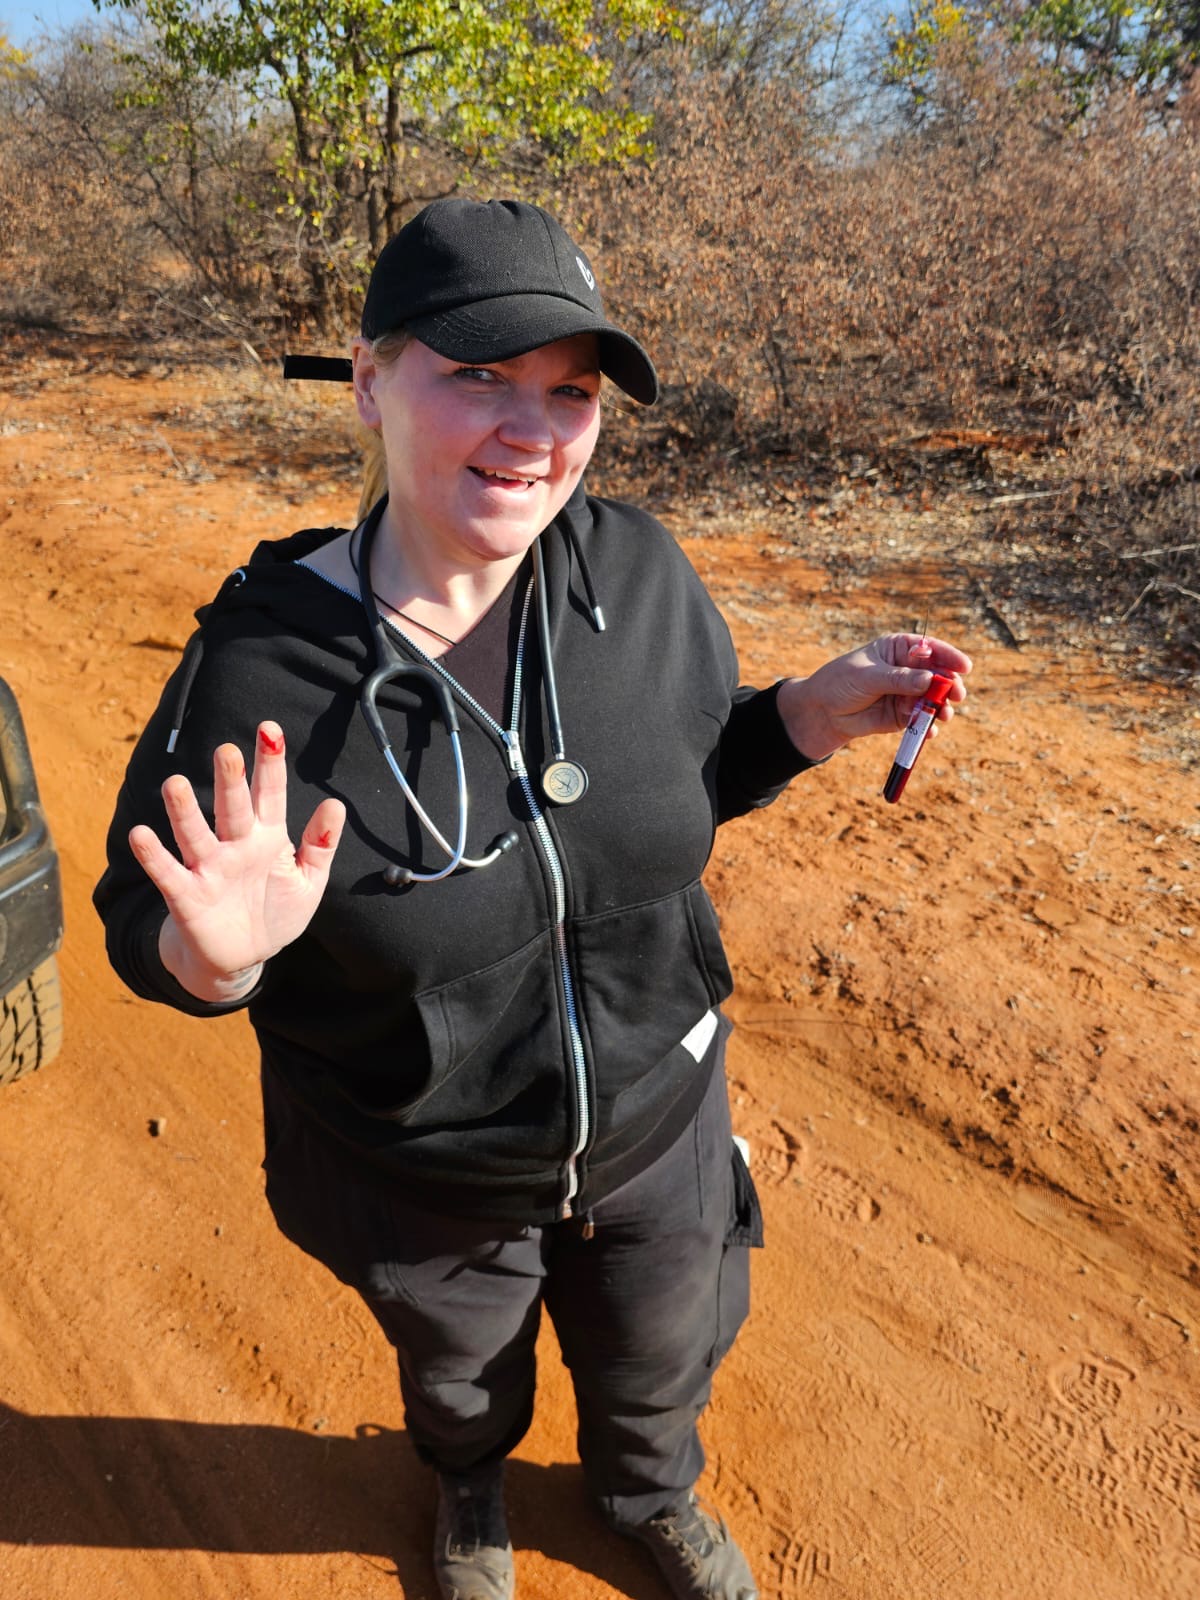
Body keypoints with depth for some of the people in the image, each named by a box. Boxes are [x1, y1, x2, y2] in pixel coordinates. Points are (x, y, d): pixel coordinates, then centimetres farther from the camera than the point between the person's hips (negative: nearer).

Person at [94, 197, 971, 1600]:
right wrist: (211, 950, -38)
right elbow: (145, 923, -15)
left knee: (658, 1359, 31)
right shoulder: (262, 664, -28)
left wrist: (812, 717, -18)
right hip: (419, 1182, -2)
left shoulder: (640, 573, -18)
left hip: (655, 1122, 3)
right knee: (458, 1367, 32)